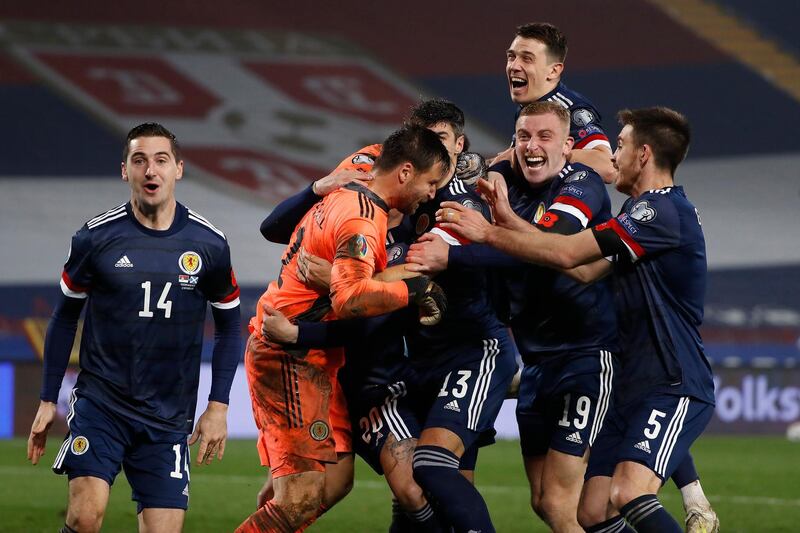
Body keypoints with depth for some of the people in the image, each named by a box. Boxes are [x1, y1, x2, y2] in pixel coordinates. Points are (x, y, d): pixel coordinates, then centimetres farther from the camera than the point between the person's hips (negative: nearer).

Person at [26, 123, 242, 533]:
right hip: (100, 402, -2)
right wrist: (47, 401, 7)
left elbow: (228, 326, 12)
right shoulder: (95, 237, -4)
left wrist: (218, 407, 4)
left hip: (168, 418, 2)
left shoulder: (209, 245, 0)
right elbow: (65, 317, 8)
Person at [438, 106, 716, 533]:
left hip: (674, 387, -10)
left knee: (628, 495, -29)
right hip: (636, 387, 10)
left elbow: (567, 254, -18)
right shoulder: (647, 211, 18)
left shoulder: (664, 211, -15)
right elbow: (587, 270, 15)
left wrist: (487, 233, -8)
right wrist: (511, 222, 14)